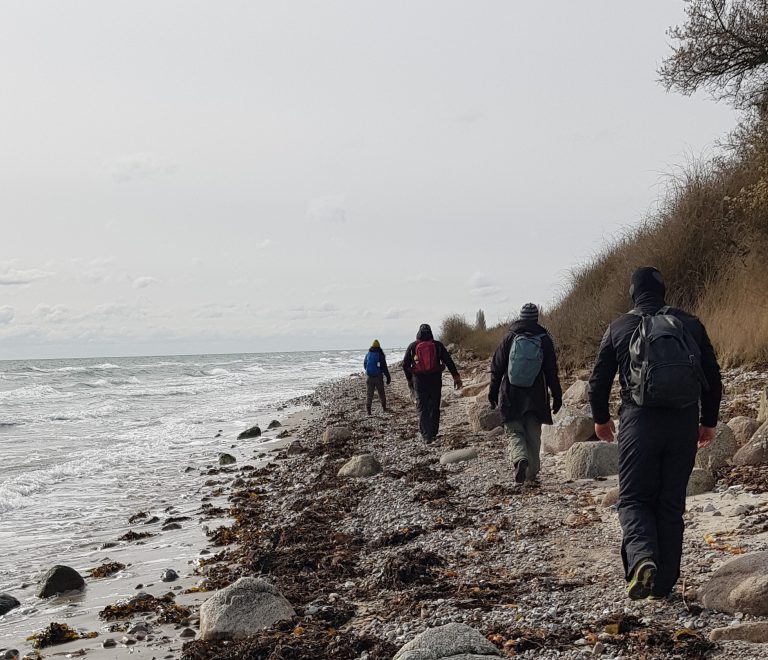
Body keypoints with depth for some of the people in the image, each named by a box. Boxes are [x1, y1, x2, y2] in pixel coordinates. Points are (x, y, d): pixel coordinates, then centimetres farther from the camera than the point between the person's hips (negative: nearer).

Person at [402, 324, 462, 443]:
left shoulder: (412, 347, 1)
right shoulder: (437, 345, 1)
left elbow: (405, 365, 6)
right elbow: (449, 361, -2)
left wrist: (409, 379, 18)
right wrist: (456, 376, 0)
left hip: (419, 381, -1)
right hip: (435, 380, 1)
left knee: (422, 408, 3)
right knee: (434, 407, 13)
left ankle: (426, 436, -7)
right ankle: (433, 433, 16)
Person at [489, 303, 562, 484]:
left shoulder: (510, 338, 0)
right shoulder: (544, 340, 0)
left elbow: (497, 367, 2)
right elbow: (552, 371, 1)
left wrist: (493, 392, 11)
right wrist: (557, 396, 7)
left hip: (511, 396, -1)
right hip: (535, 397, 1)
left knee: (513, 431, 4)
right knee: (533, 434, 11)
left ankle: (520, 458, -24)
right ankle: (532, 472, 12)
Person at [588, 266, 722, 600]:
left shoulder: (619, 328, 4)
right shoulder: (690, 324, 8)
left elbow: (599, 380, 6)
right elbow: (712, 377, 9)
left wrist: (601, 419, 23)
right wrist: (709, 421, 21)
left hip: (639, 422, -2)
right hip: (684, 423, 2)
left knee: (634, 498, 5)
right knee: (672, 503, 11)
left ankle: (641, 557, -22)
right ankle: (664, 582, 12)